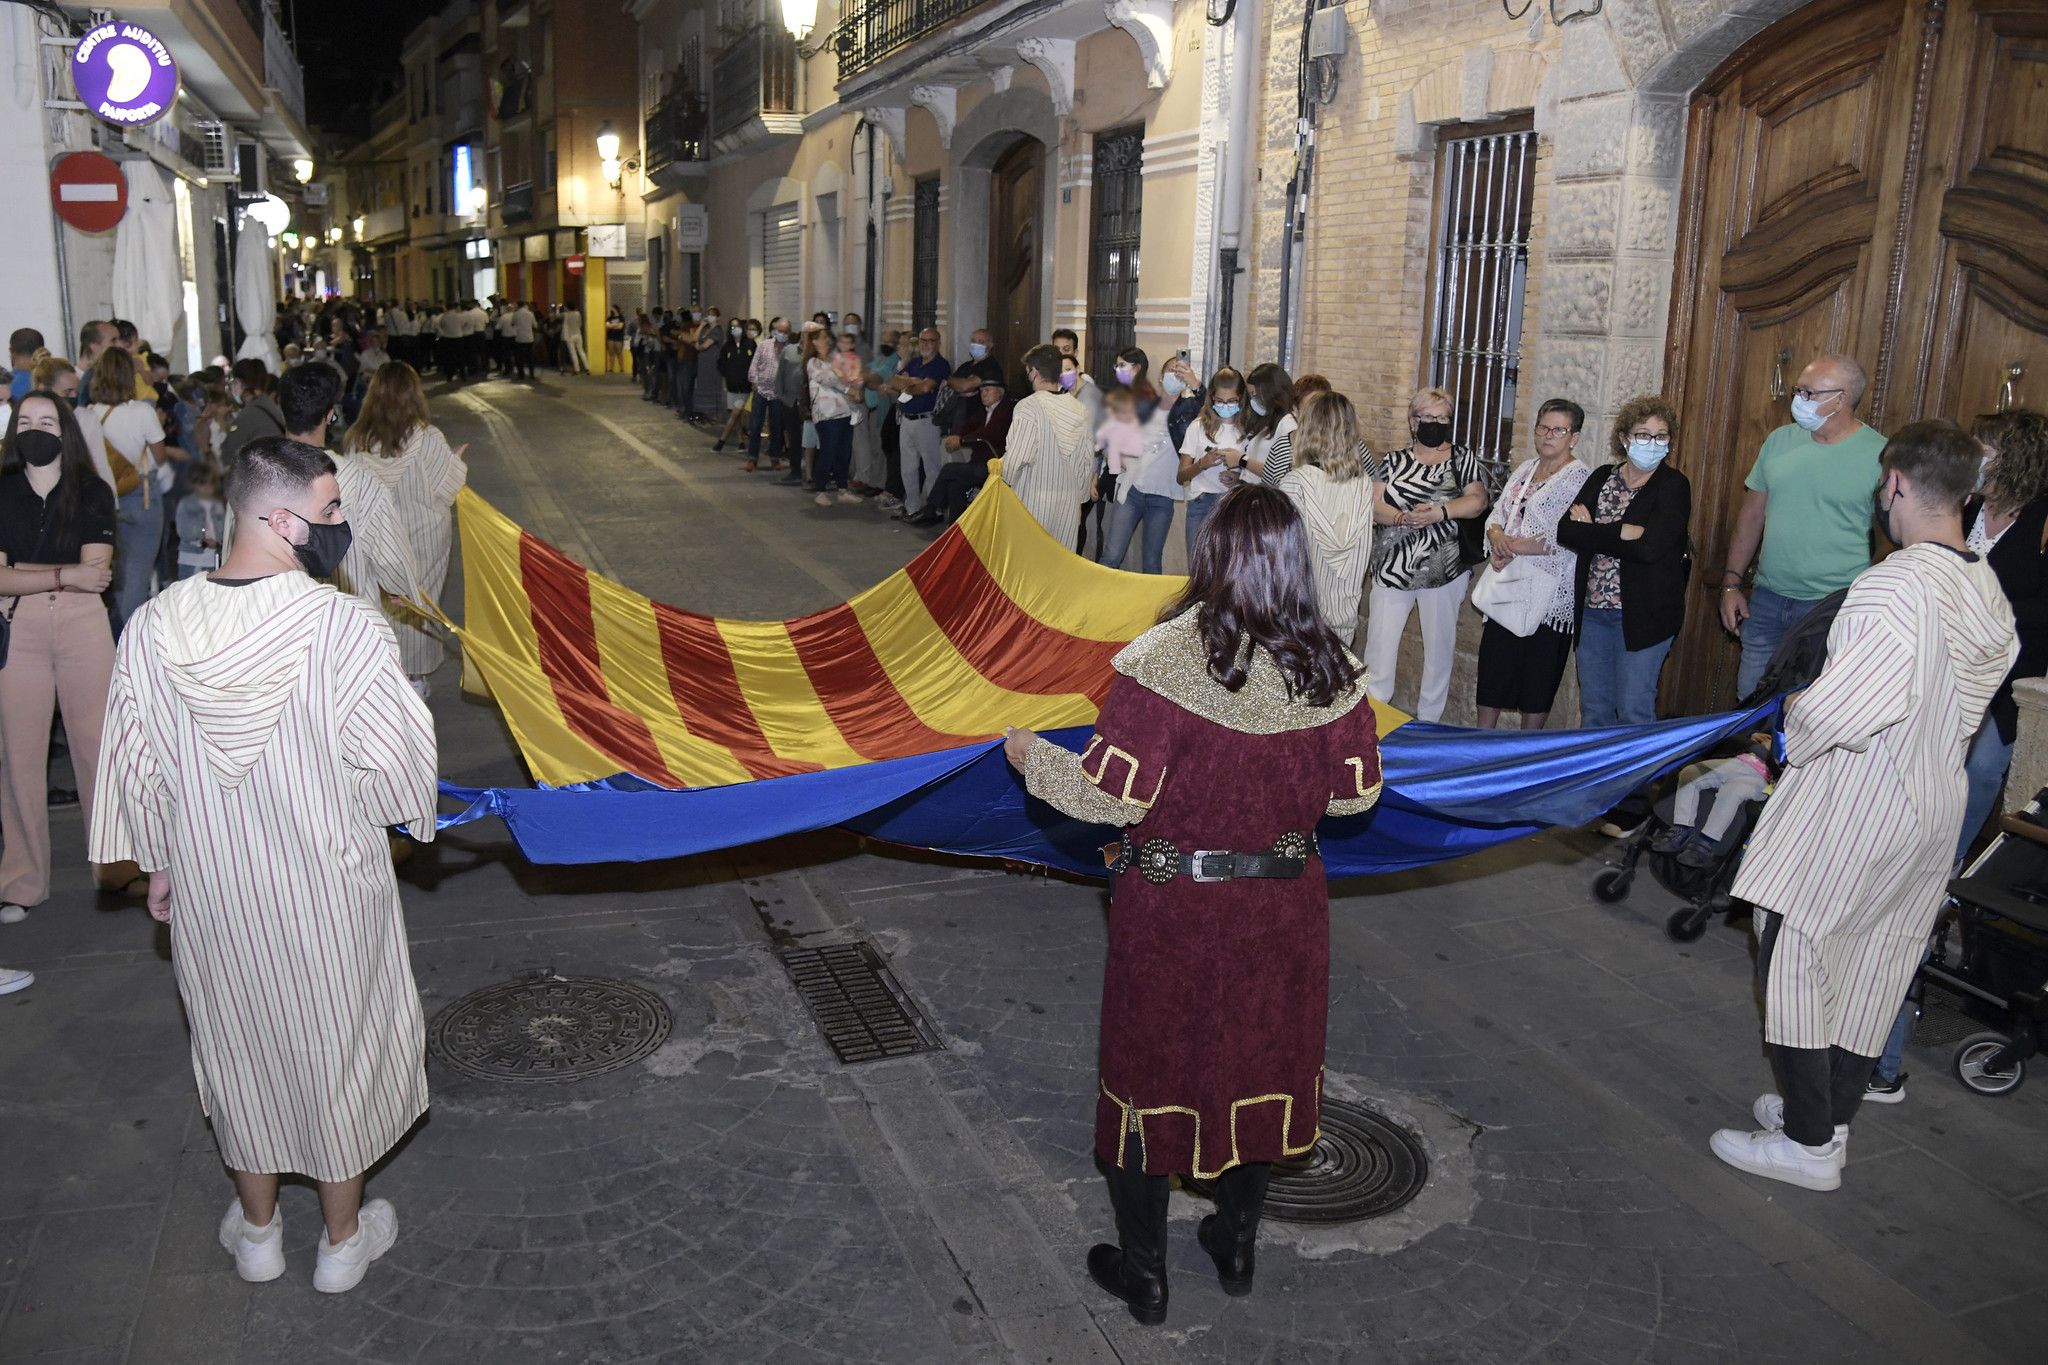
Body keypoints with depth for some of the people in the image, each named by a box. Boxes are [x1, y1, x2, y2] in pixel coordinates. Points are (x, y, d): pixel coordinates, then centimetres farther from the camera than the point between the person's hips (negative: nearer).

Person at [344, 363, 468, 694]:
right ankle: (414, 675, 20)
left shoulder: (357, 438, -9)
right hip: (422, 537, -2)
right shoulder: (426, 438, -19)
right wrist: (455, 458, 9)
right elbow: (450, 486, -10)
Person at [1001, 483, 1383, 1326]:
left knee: (1155, 1068, 14)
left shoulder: (1167, 657, -22)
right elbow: (1356, 791, 0)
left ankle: (1143, 1273, 30)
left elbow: (1112, 795, -21)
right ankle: (1236, 1245, 41)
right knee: (1260, 1064, 22)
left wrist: (1031, 757, -4)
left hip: (1173, 909, -4)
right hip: (1284, 907, 4)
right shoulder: (1328, 667, -8)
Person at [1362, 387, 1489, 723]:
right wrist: (1404, 518, -20)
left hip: (1443, 568, 0)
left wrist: (1439, 512, -21)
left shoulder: (1463, 458, 7)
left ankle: (1427, 723, 18)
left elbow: (1477, 500, -6)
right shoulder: (1394, 460, 10)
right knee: (1379, 648, -3)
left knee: (1439, 648, 6)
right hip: (1393, 567, 1)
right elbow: (1373, 505, -1)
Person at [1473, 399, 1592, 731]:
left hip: (1548, 591, -7)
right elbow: (1496, 514, 12)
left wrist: (1512, 546, -17)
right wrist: (1497, 536, -11)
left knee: (1538, 676, 5)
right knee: (1493, 664, 12)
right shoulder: (1525, 469, 13)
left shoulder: (1578, 477, -10)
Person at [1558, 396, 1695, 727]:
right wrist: (1622, 532, -16)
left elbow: (1649, 548, -21)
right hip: (1593, 611, 5)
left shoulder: (1674, 486, -6)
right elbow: (1565, 531, -6)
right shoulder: (1602, 478, 8)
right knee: (1592, 707, 13)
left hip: (1643, 615, -5)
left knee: (1634, 711, -1)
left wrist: (1592, 531, -11)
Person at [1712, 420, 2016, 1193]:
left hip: (1853, 811, -9)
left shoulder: (1892, 588, -24)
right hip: (1934, 809, 9)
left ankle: (1808, 1144, 10)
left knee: (1793, 957, 3)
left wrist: (1794, 722, -7)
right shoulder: (1990, 594, 4)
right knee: (1873, 966, 18)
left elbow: (1835, 711, -28)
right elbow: (1963, 711, 13)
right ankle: (1831, 1114, 32)